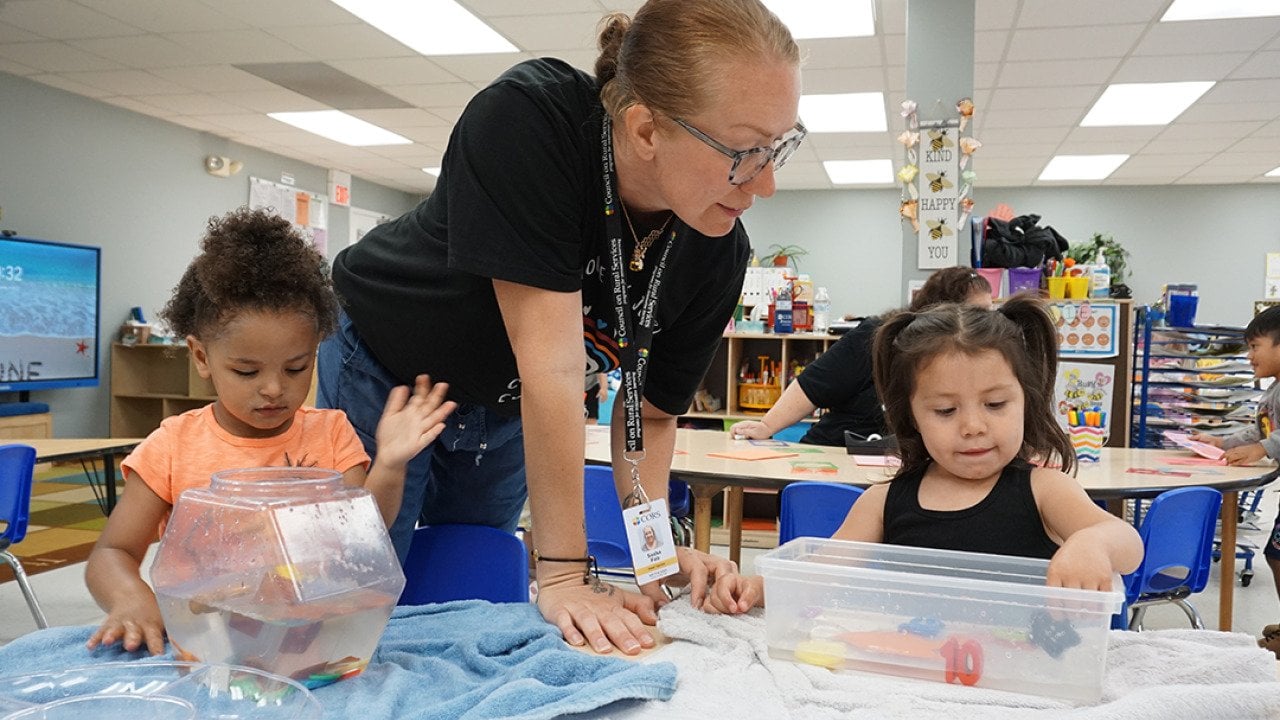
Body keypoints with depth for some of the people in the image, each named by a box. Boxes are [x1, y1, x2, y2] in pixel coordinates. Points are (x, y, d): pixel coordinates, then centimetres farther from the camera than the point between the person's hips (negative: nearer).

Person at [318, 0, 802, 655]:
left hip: (504, 411, 4)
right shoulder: (526, 120, -38)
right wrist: (563, 574, -36)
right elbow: (552, 367, -40)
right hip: (382, 372, -3)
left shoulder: (719, 253, -22)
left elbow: (651, 411, -9)